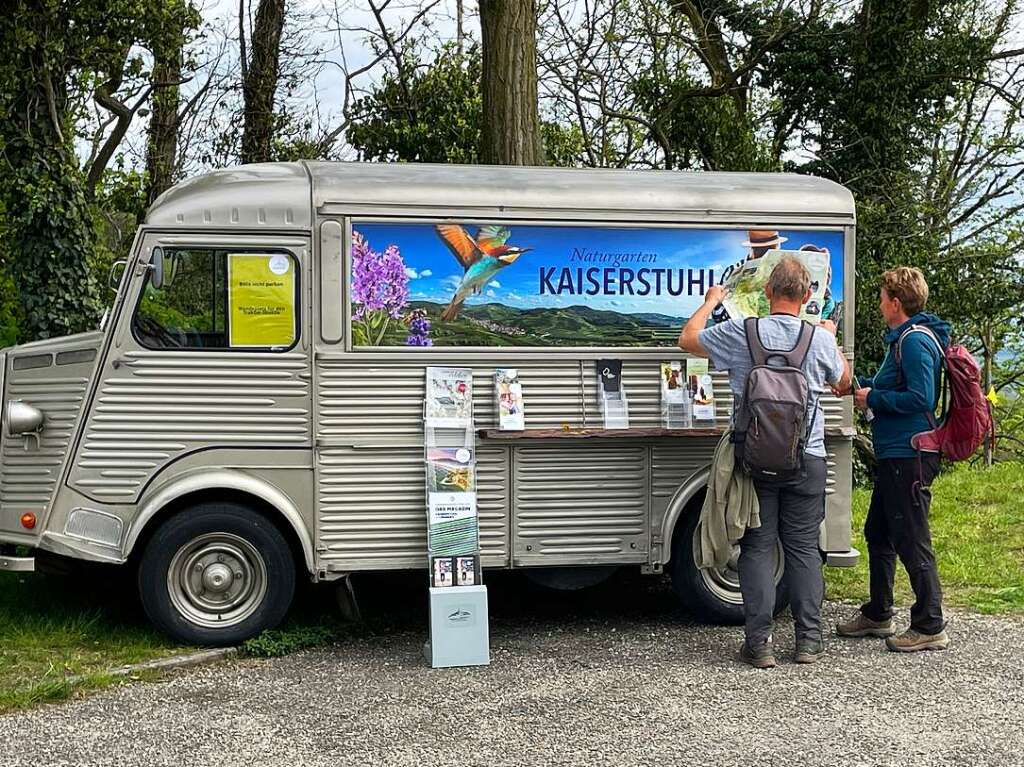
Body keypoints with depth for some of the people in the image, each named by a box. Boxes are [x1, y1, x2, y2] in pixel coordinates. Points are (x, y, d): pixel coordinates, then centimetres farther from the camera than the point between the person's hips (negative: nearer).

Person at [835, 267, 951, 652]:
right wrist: (860, 384, 18)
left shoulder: (915, 341, -17)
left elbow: (921, 397, -24)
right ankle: (877, 615, 30)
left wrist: (873, 399, -15)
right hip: (895, 454, 11)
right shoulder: (902, 338, 15)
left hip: (909, 456, -11)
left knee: (911, 540, -4)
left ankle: (930, 627, 4)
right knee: (878, 534, 19)